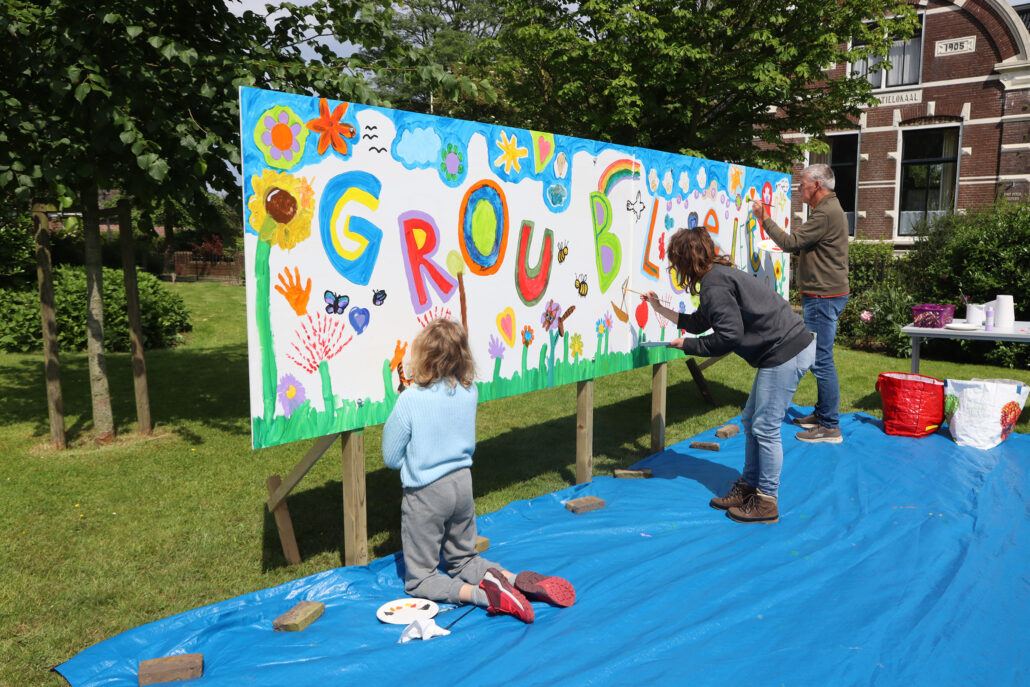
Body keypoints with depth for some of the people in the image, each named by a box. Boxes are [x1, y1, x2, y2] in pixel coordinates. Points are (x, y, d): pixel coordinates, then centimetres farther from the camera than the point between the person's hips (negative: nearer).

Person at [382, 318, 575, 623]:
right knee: (463, 560, 26)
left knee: (419, 580, 8)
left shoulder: (411, 400, -22)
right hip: (462, 483, 6)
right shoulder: (470, 392, -6)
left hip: (425, 492, -5)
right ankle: (517, 579, 1)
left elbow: (391, 457, -11)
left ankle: (478, 593, -18)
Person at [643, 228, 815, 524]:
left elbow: (729, 337, -20)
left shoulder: (715, 284, -17)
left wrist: (686, 345, -9)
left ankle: (767, 502, 7)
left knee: (765, 427, -3)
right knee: (751, 421, 15)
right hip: (785, 350, 11)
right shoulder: (717, 277, 16)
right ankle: (748, 487, 25)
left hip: (786, 353, -11)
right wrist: (659, 308, 33)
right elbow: (698, 323, 27)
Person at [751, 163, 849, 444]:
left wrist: (764, 218, -9)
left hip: (823, 297, -11)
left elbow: (791, 242, -19)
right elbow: (802, 246, 21)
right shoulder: (828, 209, 19)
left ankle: (830, 427, -4)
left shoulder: (826, 213, -17)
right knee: (819, 358, 17)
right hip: (823, 295, 11)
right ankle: (822, 413, 28)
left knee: (821, 360, -8)